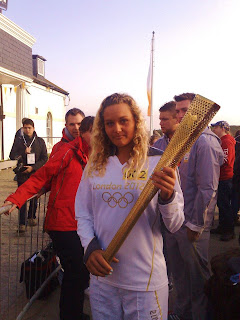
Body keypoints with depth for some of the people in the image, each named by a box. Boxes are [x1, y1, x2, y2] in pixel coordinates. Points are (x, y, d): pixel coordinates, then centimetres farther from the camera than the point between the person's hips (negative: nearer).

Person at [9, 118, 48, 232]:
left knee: (34, 197, 7)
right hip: (22, 174, -1)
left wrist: (33, 167, -10)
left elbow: (44, 158, 2)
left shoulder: (40, 141, 5)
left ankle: (31, 217, 29)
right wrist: (24, 152, -13)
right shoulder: (18, 140, 6)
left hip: (36, 173, 1)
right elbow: (12, 156, 5)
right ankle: (22, 223, 1)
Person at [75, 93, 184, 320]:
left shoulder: (158, 162, -9)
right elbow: (82, 215, 7)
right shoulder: (95, 165, 1)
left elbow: (175, 225, -10)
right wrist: (90, 247, -9)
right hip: (102, 277, 3)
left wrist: (167, 197, -29)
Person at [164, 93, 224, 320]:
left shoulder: (205, 142, -16)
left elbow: (208, 189, -20)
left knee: (197, 276, 9)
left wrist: (195, 225, -17)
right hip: (175, 220, 8)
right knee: (179, 273, 22)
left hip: (192, 225, -8)